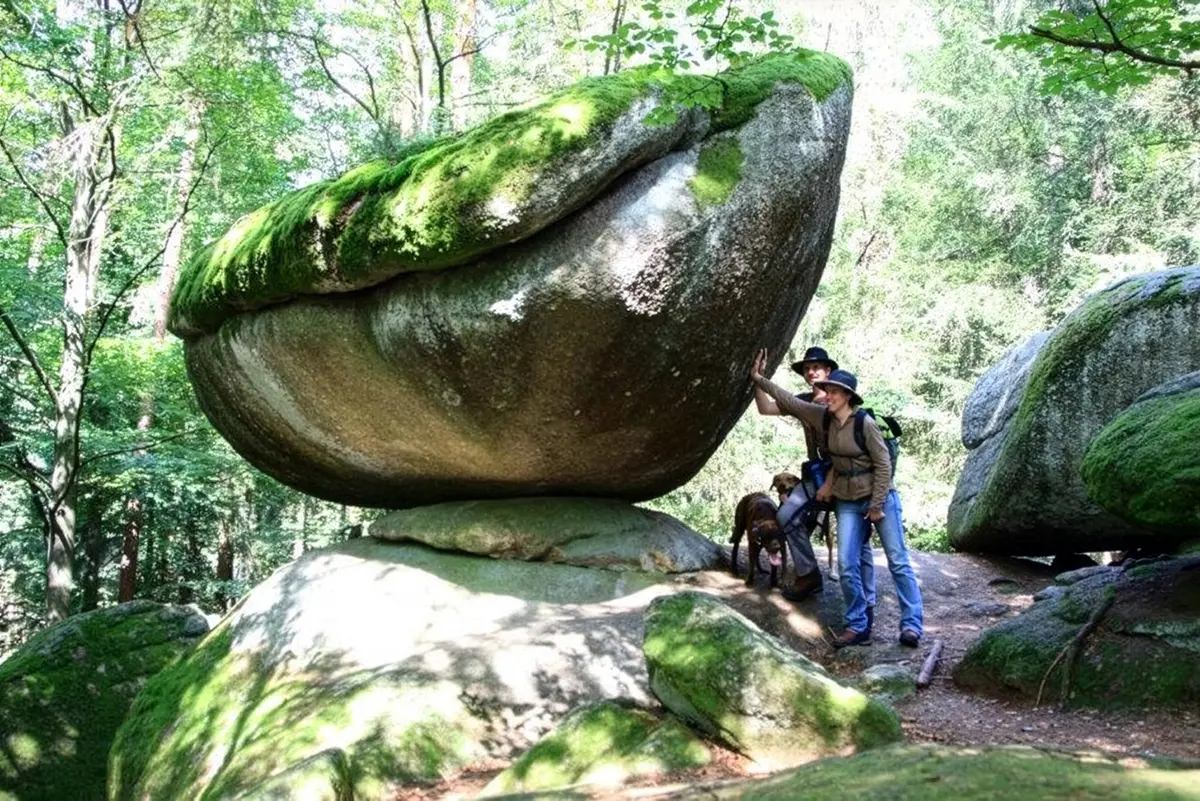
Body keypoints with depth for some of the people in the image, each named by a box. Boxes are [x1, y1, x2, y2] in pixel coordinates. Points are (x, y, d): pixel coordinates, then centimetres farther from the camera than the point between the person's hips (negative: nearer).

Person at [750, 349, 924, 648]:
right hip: (848, 503, 5)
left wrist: (877, 506, -13)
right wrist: (759, 379, -3)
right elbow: (788, 401, 4)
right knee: (847, 566, -3)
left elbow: (883, 464, -14)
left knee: (898, 562, -2)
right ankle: (857, 627, 5)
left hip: (881, 498, -5)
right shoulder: (822, 417, -1)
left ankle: (912, 625, 0)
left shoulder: (865, 423, -17)